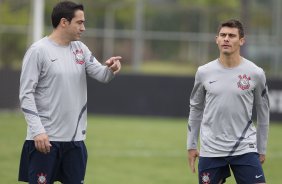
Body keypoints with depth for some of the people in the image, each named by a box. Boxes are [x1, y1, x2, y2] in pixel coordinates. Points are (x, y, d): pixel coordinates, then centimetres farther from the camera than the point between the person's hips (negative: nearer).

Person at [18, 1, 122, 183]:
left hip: (75, 138, 6)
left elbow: (102, 75, 4)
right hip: (45, 140, -6)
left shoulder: (80, 49, 11)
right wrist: (38, 131, -18)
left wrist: (110, 69, -21)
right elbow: (26, 94, -10)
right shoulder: (38, 51, -7)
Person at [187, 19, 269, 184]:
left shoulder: (256, 73, -3)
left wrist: (262, 149, 9)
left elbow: (263, 113, 7)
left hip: (245, 148, -1)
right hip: (210, 150, 1)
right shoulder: (204, 72, 1)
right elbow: (196, 109, 13)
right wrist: (191, 145, 11)